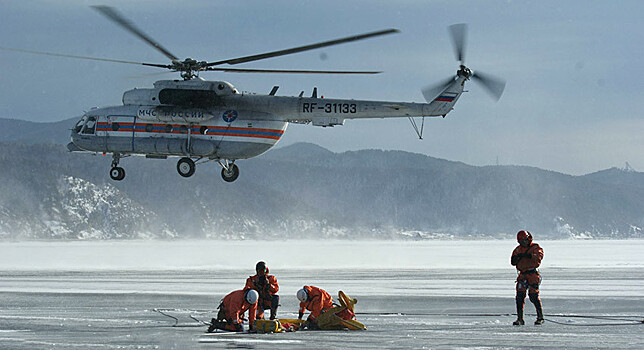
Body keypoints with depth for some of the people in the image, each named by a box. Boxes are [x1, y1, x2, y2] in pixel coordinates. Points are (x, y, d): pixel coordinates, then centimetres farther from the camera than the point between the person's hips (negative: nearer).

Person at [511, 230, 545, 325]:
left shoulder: (535, 247, 1)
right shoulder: (518, 249, 16)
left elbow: (539, 256, -19)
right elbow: (513, 262, 12)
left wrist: (527, 255, -31)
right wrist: (516, 257, -10)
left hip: (533, 274, -5)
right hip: (522, 275, 5)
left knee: (534, 296, -10)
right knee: (520, 296, -3)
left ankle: (540, 317, 3)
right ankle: (520, 319, 1)